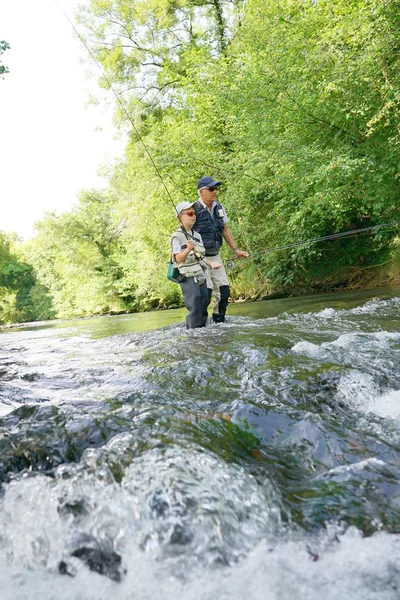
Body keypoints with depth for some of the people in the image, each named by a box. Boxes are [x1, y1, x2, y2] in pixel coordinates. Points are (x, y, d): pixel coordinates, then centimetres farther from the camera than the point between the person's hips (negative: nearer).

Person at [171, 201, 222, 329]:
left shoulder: (197, 235, 13)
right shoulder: (177, 236, -9)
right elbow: (178, 259, -16)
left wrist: (211, 263, 0)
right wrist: (188, 249, -32)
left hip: (201, 276, 7)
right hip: (188, 278, -7)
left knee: (203, 307, 9)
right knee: (195, 309, -11)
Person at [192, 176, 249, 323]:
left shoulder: (218, 207, 7)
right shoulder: (194, 209, -13)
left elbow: (225, 229, 15)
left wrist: (235, 249, 11)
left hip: (215, 256, 7)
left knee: (224, 290, 5)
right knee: (205, 293, -11)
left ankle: (219, 322, 18)